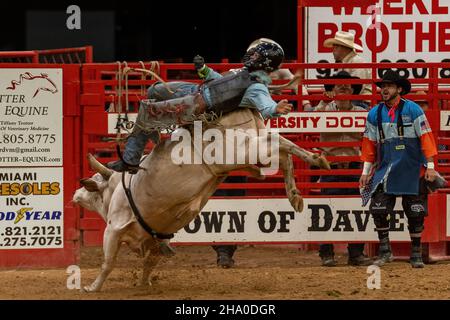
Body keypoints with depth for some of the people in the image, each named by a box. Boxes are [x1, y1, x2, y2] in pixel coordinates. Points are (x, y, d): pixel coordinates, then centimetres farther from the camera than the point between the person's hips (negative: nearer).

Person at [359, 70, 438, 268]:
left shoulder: (413, 110, -5)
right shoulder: (375, 114, 6)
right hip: (385, 170, 3)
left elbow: (426, 137, -6)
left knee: (415, 213, 3)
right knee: (378, 210, -8)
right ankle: (385, 252, 5)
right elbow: (369, 143, 12)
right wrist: (366, 171, 12)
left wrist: (430, 166, -10)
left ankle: (416, 254, 17)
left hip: (412, 171, -3)